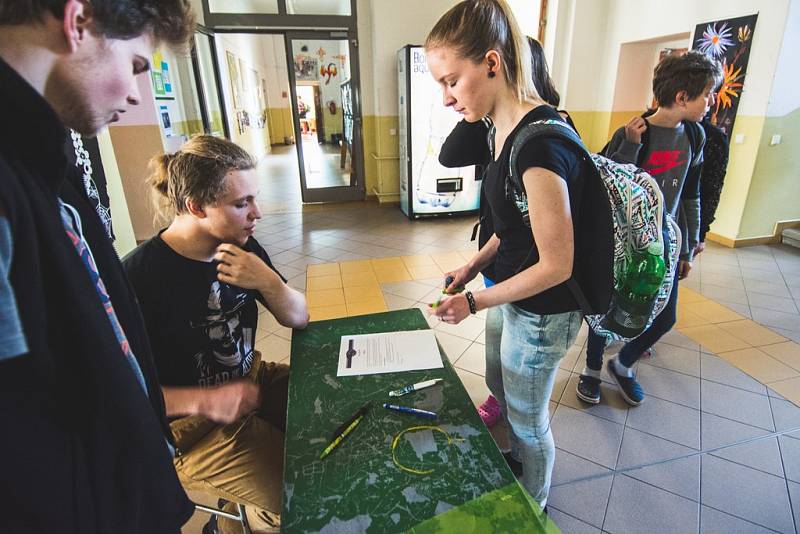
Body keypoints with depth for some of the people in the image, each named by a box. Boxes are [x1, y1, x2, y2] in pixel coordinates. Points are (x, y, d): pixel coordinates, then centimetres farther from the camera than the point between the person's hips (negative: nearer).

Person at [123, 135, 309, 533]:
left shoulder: (242, 247, -5)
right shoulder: (139, 276, -24)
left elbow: (298, 318, -1)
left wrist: (269, 282, -20)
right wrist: (203, 401, -27)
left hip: (251, 381, 7)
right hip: (190, 427, -6)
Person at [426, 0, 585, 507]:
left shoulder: (539, 142, -30)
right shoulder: (508, 126, 0)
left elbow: (556, 266, -24)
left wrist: (475, 302, -17)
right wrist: (475, 265, 4)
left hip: (544, 314, -9)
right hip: (522, 302, 9)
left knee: (529, 418, 16)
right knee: (499, 384, 29)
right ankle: (519, 457, 59)